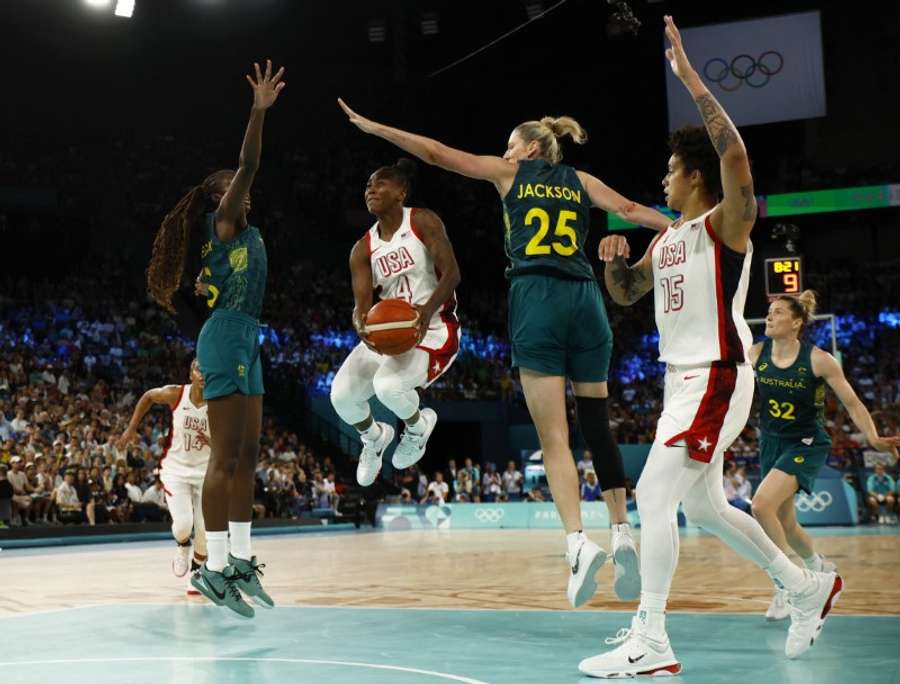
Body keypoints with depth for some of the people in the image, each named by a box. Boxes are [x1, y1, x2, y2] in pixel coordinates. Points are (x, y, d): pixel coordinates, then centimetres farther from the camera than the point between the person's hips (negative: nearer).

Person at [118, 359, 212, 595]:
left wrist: (212, 442, -25)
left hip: (205, 470, 1)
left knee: (205, 529, -7)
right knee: (182, 525, -18)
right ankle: (182, 547, 20)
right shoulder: (175, 394, -13)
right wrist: (131, 429, 8)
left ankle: (197, 571, 23)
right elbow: (148, 396, 8)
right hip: (175, 469, -1)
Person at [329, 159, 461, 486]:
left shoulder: (423, 222, -7)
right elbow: (362, 303, -5)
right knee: (341, 395, -12)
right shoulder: (363, 249, 5)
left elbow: (451, 272, -18)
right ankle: (374, 437, 24)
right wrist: (362, 327, -31)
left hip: (432, 329, -5)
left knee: (389, 385, -32)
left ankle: (418, 426, 5)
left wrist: (427, 310, -36)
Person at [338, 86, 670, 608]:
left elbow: (438, 153, 14)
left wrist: (374, 127, 19)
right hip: (584, 297, 4)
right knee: (597, 423, 11)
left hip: (537, 299, -3)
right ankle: (623, 534, 8)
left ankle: (578, 541, -19)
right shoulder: (581, 182, 20)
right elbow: (631, 209, 13)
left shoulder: (510, 172, 14)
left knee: (554, 435, -6)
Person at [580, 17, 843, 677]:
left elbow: (735, 153, -28)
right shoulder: (667, 237, 16)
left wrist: (689, 75, -28)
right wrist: (615, 259, 3)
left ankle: (651, 644, -15)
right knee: (702, 504, 18)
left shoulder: (726, 222, -9)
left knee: (654, 493, -18)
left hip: (717, 379, -10)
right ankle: (808, 588, 35)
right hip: (683, 378, 10)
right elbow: (626, 293, 26)